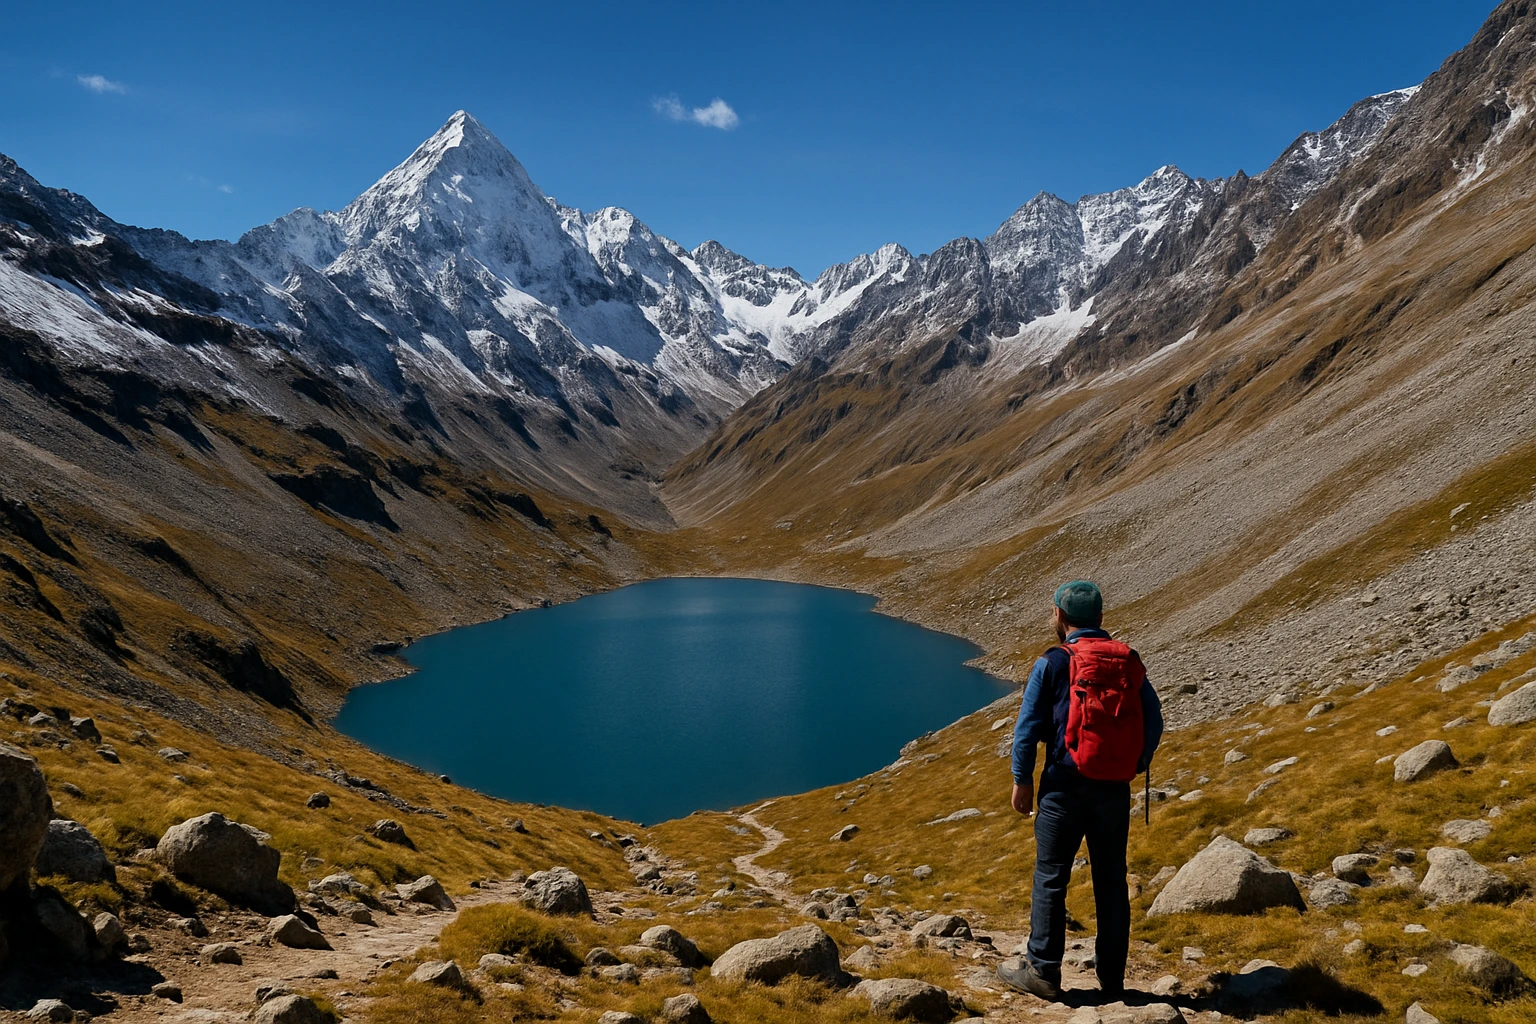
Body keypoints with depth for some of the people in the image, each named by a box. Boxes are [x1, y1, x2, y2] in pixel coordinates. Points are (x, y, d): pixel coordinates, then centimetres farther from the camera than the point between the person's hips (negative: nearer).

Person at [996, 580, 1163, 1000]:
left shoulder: (1052, 663, -8)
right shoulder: (1129, 661, 4)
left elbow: (1028, 727, -8)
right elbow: (1153, 722, 6)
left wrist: (1022, 780, 2)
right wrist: (1134, 768, 16)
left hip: (1065, 788, -4)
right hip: (1115, 791, 4)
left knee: (1050, 879, 6)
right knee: (1112, 882, 13)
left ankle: (1043, 971, 13)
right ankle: (1112, 978, 21)